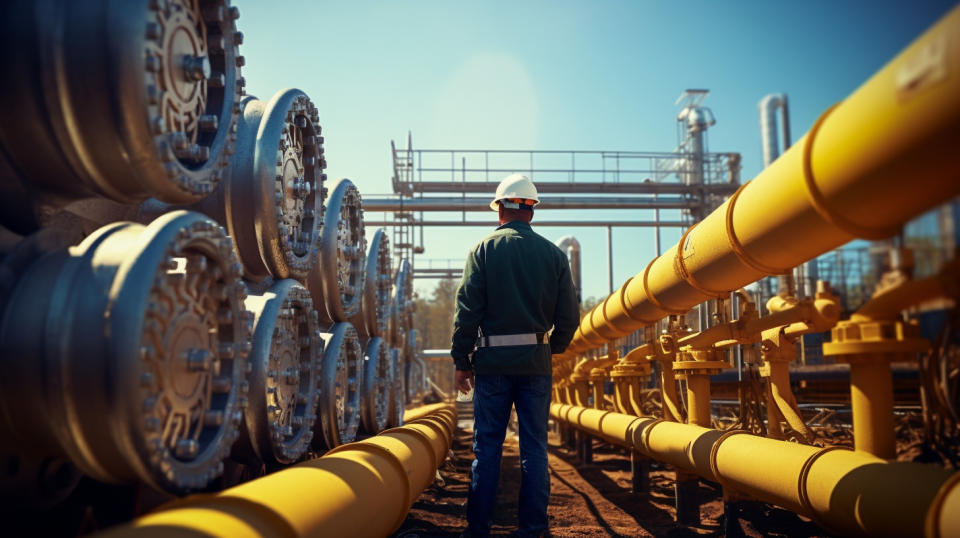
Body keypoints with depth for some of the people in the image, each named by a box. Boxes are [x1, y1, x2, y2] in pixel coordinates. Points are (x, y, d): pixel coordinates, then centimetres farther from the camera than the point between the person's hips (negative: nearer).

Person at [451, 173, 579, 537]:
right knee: (534, 446, 7)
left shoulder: (484, 249, -1)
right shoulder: (553, 254, 5)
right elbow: (569, 315, 4)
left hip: (492, 359, -1)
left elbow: (467, 311, -6)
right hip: (536, 361, 1)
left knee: (487, 446, 5)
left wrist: (461, 361, 0)